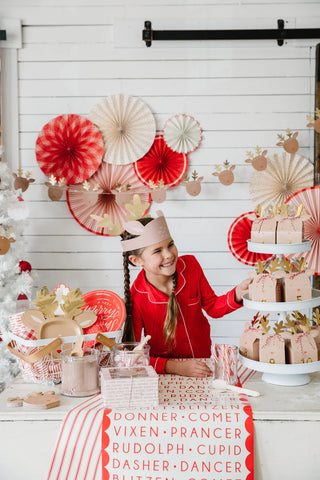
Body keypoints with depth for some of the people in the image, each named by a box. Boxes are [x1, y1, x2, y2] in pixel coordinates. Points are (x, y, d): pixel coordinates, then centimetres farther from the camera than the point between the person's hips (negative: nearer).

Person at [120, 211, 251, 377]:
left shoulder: (190, 265, -7)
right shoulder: (136, 298, -18)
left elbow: (213, 307, 6)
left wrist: (237, 293, -13)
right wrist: (175, 367, -24)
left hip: (202, 366, 4)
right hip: (164, 375, -4)